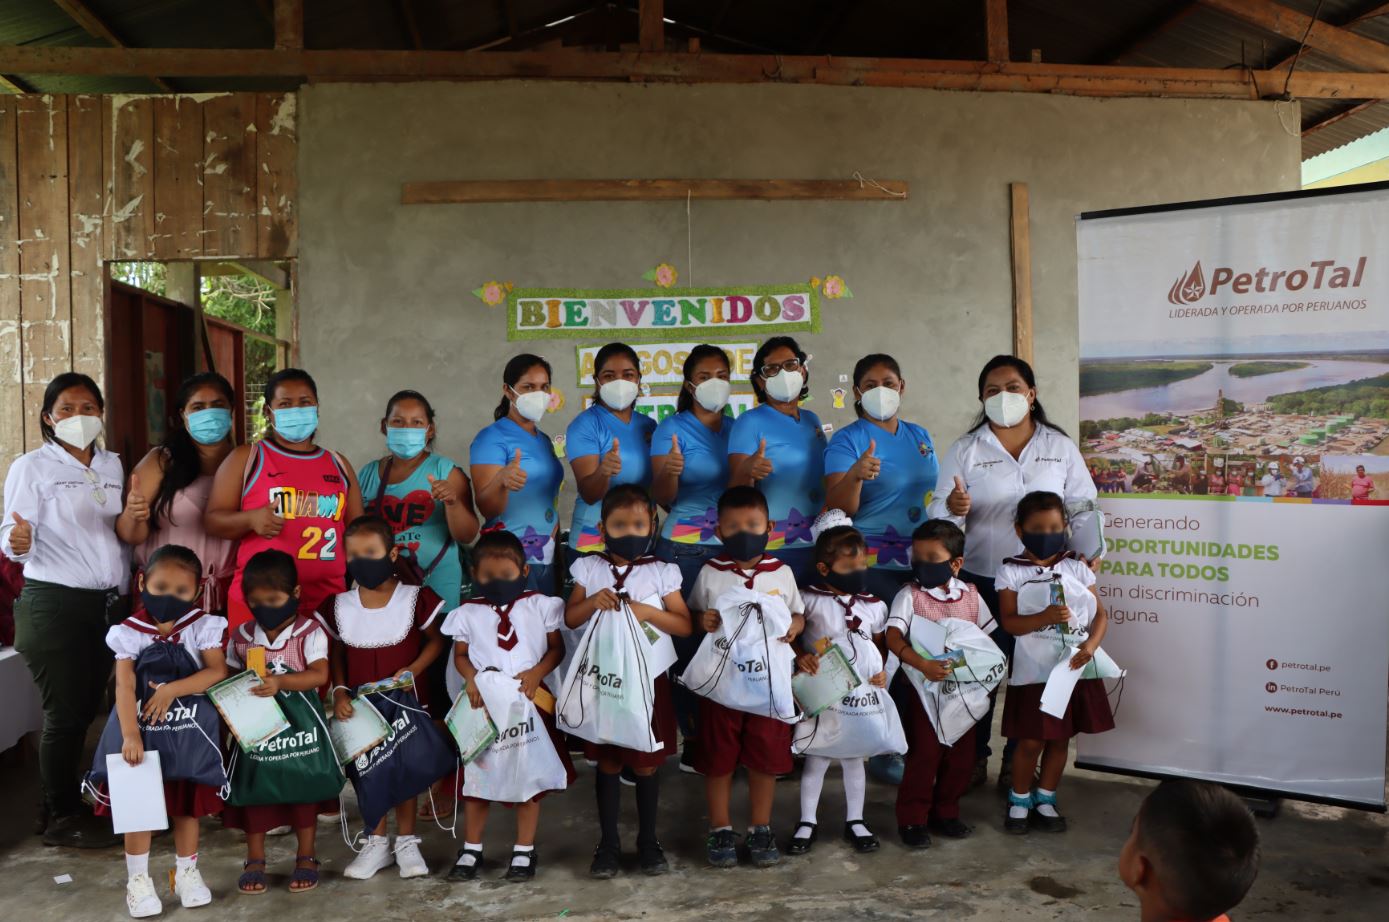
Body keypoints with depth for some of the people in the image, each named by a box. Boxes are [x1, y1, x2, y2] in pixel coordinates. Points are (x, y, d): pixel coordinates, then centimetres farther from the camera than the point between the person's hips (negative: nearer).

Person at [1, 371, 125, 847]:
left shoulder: (113, 466, 13)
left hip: (109, 603, 5)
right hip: (55, 604, -5)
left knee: (86, 709, 10)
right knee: (65, 712, -2)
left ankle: (61, 804, 24)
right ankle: (62, 817, 11)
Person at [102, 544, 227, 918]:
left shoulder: (202, 626, -8)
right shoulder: (129, 632, -10)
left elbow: (218, 672, -19)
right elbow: (124, 687, -19)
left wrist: (172, 689, -27)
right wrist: (130, 735, -29)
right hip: (142, 730, -1)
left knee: (187, 805, 13)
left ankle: (187, 873, 28)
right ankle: (137, 880, 19)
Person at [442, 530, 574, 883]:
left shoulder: (539, 606, -2)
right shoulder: (468, 613, 1)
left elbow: (557, 648, 0)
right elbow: (460, 654, 7)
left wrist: (537, 672, -16)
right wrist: (471, 678, -12)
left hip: (531, 700, -1)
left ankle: (524, 850, 20)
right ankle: (471, 850, 22)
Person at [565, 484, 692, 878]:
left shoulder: (661, 572, -3)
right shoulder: (590, 569, 1)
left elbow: (685, 626, -3)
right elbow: (570, 619, 3)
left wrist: (650, 612, -19)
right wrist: (593, 601, -16)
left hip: (648, 680, 0)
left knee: (646, 765, 8)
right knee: (608, 763, 8)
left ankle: (648, 841, 23)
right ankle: (608, 843, 20)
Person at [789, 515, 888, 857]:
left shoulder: (874, 605, 3)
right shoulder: (809, 601, -10)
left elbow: (879, 645, 14)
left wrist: (883, 672, -1)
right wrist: (801, 656, -22)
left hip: (862, 694, 3)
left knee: (854, 758, 15)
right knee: (816, 759, 6)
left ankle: (855, 821, 29)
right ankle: (807, 822, 21)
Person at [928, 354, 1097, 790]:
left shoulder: (1060, 447, 7)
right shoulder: (965, 450, 2)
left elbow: (1083, 506, 8)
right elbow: (938, 515, -1)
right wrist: (953, 507, -24)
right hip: (981, 582, -1)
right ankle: (973, 758, 21)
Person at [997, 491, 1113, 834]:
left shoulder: (1076, 567, 5)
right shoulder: (1012, 571, -3)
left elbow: (1100, 613, 4)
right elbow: (1009, 622, -10)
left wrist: (1090, 645, -13)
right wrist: (1044, 617, -26)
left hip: (1075, 668, 3)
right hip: (1033, 671, -3)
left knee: (1060, 739, 12)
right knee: (1030, 741, 0)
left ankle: (1045, 800, 30)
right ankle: (1019, 800, 22)